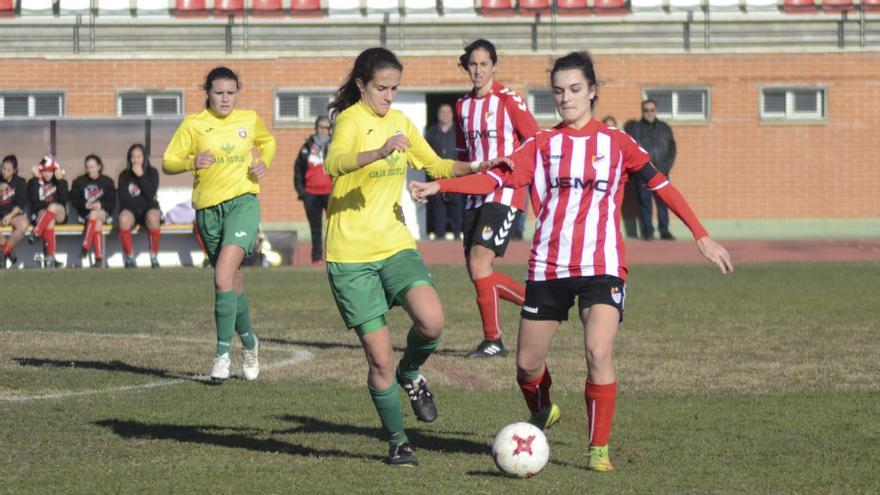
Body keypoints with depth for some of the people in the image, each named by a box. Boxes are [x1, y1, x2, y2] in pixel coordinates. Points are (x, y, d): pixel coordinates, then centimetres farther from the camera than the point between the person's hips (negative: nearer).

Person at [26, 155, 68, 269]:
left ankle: (35, 234, -45)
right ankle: (50, 256, -46)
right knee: (50, 221, -36)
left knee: (53, 208, -36)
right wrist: (36, 179, -10)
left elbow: (64, 199, -7)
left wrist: (60, 179, -10)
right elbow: (33, 200, -11)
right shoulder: (33, 182, 7)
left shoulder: (60, 181, 10)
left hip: (59, 214, 1)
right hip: (39, 214, -1)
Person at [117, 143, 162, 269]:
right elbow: (123, 200, -3)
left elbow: (151, 195, -11)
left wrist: (140, 176, -13)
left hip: (149, 208, 0)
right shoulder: (124, 176, 6)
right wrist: (143, 200, -5)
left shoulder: (152, 173, 5)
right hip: (131, 210, 0)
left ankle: (154, 257, -29)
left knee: (153, 217, -38)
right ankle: (129, 258, -23)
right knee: (124, 218, -37)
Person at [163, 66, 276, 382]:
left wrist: (263, 163, 7)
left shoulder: (250, 119, 7)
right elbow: (168, 163, 3)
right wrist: (192, 163, -17)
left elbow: (268, 142, 27)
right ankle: (249, 343, 33)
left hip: (243, 201, -2)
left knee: (224, 275, -21)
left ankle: (223, 353, -19)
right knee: (233, 283, 10)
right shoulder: (193, 124, 2)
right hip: (208, 208, 2)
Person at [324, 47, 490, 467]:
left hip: (395, 245, 5)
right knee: (380, 359, -3)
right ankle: (397, 442, 17)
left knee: (431, 321, -23)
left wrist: (475, 168, 6)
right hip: (351, 255, -5)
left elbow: (435, 165, 24)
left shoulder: (400, 122, 10)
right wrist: (381, 153, -50)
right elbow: (335, 164, -33)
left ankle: (410, 374, 9)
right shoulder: (351, 120, -12)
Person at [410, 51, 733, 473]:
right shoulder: (543, 145, 7)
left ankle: (599, 449, -6)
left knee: (599, 352, -20)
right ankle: (542, 413, 39)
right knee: (527, 362, 6)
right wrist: (437, 186, -14)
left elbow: (660, 185, 3)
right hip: (548, 268, 2)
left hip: (601, 267, -2)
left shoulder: (616, 142, 4)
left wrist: (702, 237, -2)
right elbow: (497, 178, -2)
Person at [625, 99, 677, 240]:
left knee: (663, 203, 0)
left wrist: (665, 168, -1)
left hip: (661, 173, 2)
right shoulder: (635, 128, 4)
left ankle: (664, 231, 4)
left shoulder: (665, 128, 12)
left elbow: (672, 150, 12)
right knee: (645, 203, -4)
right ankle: (648, 232, -1)